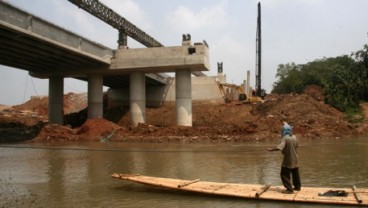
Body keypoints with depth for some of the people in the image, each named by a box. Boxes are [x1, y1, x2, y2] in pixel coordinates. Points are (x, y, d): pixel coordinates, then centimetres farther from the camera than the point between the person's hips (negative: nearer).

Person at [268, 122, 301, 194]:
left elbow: (279, 148, -30)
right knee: (295, 174, 21)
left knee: (284, 175, -1)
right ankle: (297, 186, 33)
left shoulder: (285, 138, -18)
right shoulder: (294, 137, 3)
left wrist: (271, 149, -16)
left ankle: (289, 189, -3)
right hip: (295, 160, 8)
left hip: (288, 161, -8)